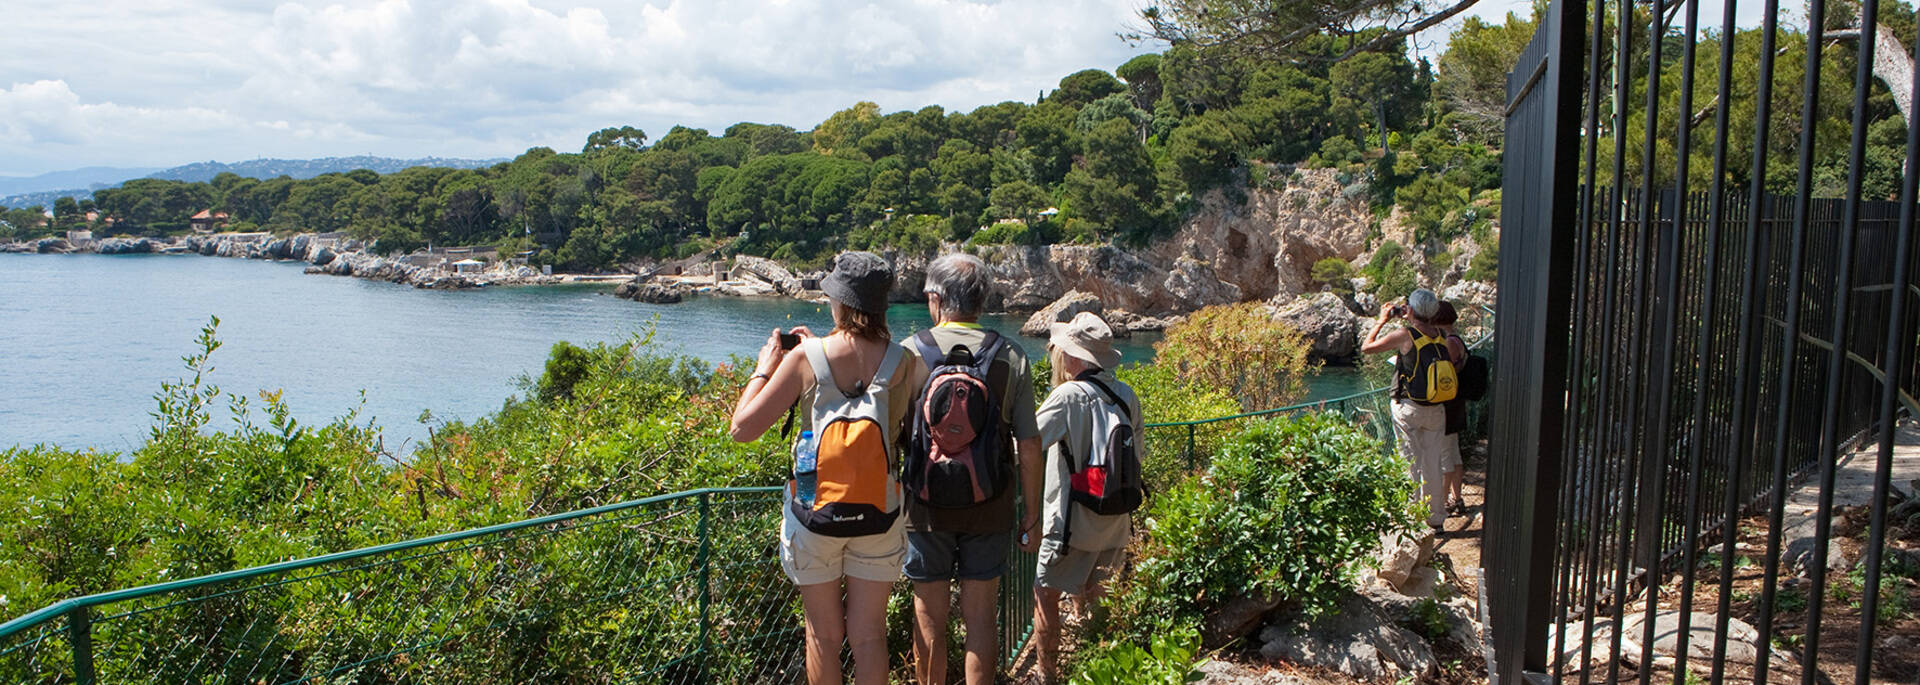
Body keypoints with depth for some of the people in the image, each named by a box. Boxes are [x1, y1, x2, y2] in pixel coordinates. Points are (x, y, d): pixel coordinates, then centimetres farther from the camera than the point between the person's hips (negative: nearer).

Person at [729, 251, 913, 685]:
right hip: (879, 516, 1)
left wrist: (765, 367, 3)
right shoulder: (903, 361, -9)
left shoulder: (806, 358, -15)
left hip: (815, 513, -1)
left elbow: (742, 428, -14)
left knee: (824, 635, 15)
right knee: (869, 636, 13)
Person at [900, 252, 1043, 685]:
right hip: (991, 509, 1)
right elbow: (1029, 446, -2)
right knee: (980, 616, 11)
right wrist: (1031, 516, 6)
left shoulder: (912, 352, -8)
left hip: (927, 505, -1)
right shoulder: (1011, 357, -3)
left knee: (930, 616, 12)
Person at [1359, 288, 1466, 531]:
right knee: (1433, 463, 13)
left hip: (1408, 408, -4)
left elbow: (1366, 347, -5)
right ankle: (1435, 518, 20)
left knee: (1411, 464, 3)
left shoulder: (1405, 335, -13)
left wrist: (1382, 321, 7)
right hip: (1436, 410, 4)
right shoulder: (1443, 337, 0)